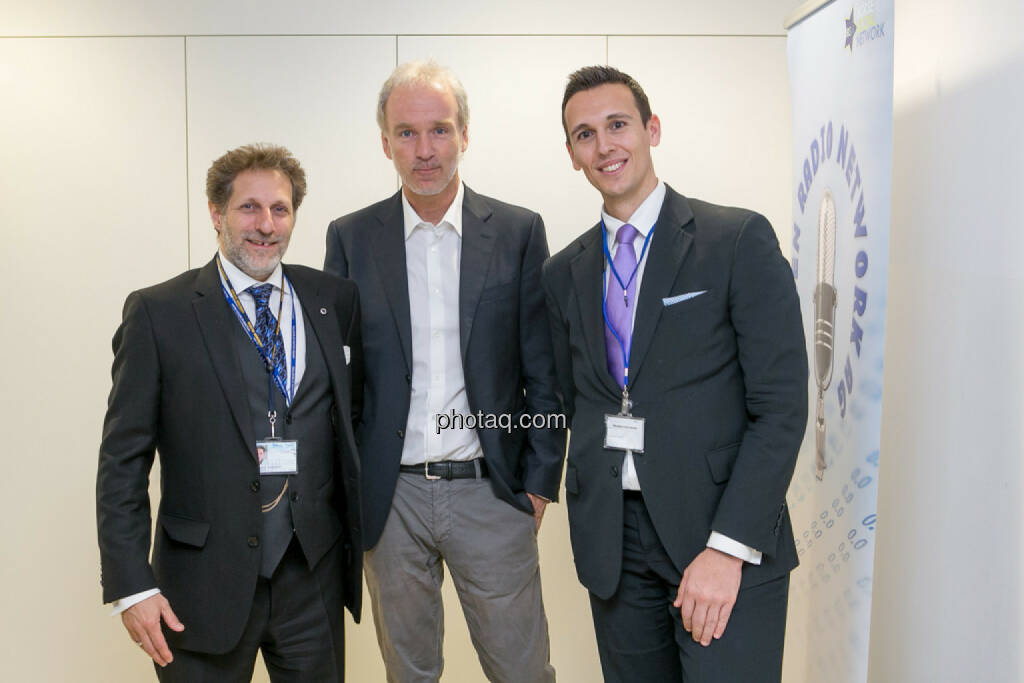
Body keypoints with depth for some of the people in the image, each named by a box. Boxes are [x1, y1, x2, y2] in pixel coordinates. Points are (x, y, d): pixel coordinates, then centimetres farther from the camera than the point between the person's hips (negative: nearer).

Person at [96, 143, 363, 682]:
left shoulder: (334, 301, 3)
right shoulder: (158, 313, -5)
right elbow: (123, 459, -5)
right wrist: (131, 584, -9)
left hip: (314, 571, 3)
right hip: (208, 579, -2)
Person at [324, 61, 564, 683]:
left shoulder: (518, 232, -1)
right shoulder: (351, 238, 2)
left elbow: (543, 370, 1)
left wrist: (540, 480, -3)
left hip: (491, 492, -1)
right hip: (390, 498, 1)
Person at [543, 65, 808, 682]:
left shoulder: (740, 240, -5)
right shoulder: (565, 272, 10)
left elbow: (782, 406, -10)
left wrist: (728, 547, -16)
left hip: (728, 541, -4)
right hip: (611, 545, 4)